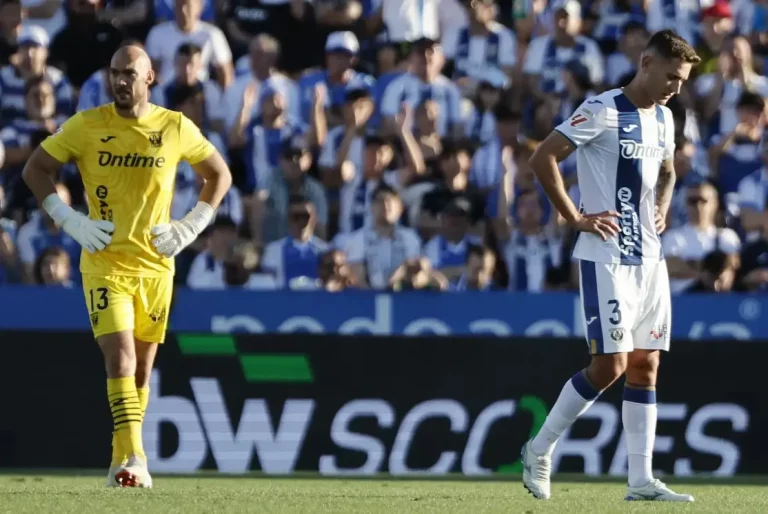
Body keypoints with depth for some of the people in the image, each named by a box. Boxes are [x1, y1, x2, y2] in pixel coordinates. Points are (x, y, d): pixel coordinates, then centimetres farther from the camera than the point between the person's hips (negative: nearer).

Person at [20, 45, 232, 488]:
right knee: (120, 357, -18)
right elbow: (36, 169, 5)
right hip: (105, 263, -2)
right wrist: (70, 220, -5)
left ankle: (123, 459, 22)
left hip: (156, 265, 2)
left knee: (142, 367, 9)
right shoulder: (86, 126, -3)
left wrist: (191, 227, 1)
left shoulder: (176, 129, 0)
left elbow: (220, 174, 12)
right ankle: (133, 459, -26)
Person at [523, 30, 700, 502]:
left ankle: (641, 481, 6)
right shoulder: (604, 111, -12)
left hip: (649, 258, 8)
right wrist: (576, 218, -15)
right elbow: (543, 159, -16)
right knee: (611, 364, -11)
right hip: (606, 257, -8)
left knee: (645, 365, 5)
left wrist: (661, 211, 12)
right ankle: (541, 450, 6)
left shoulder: (664, 118, 12)